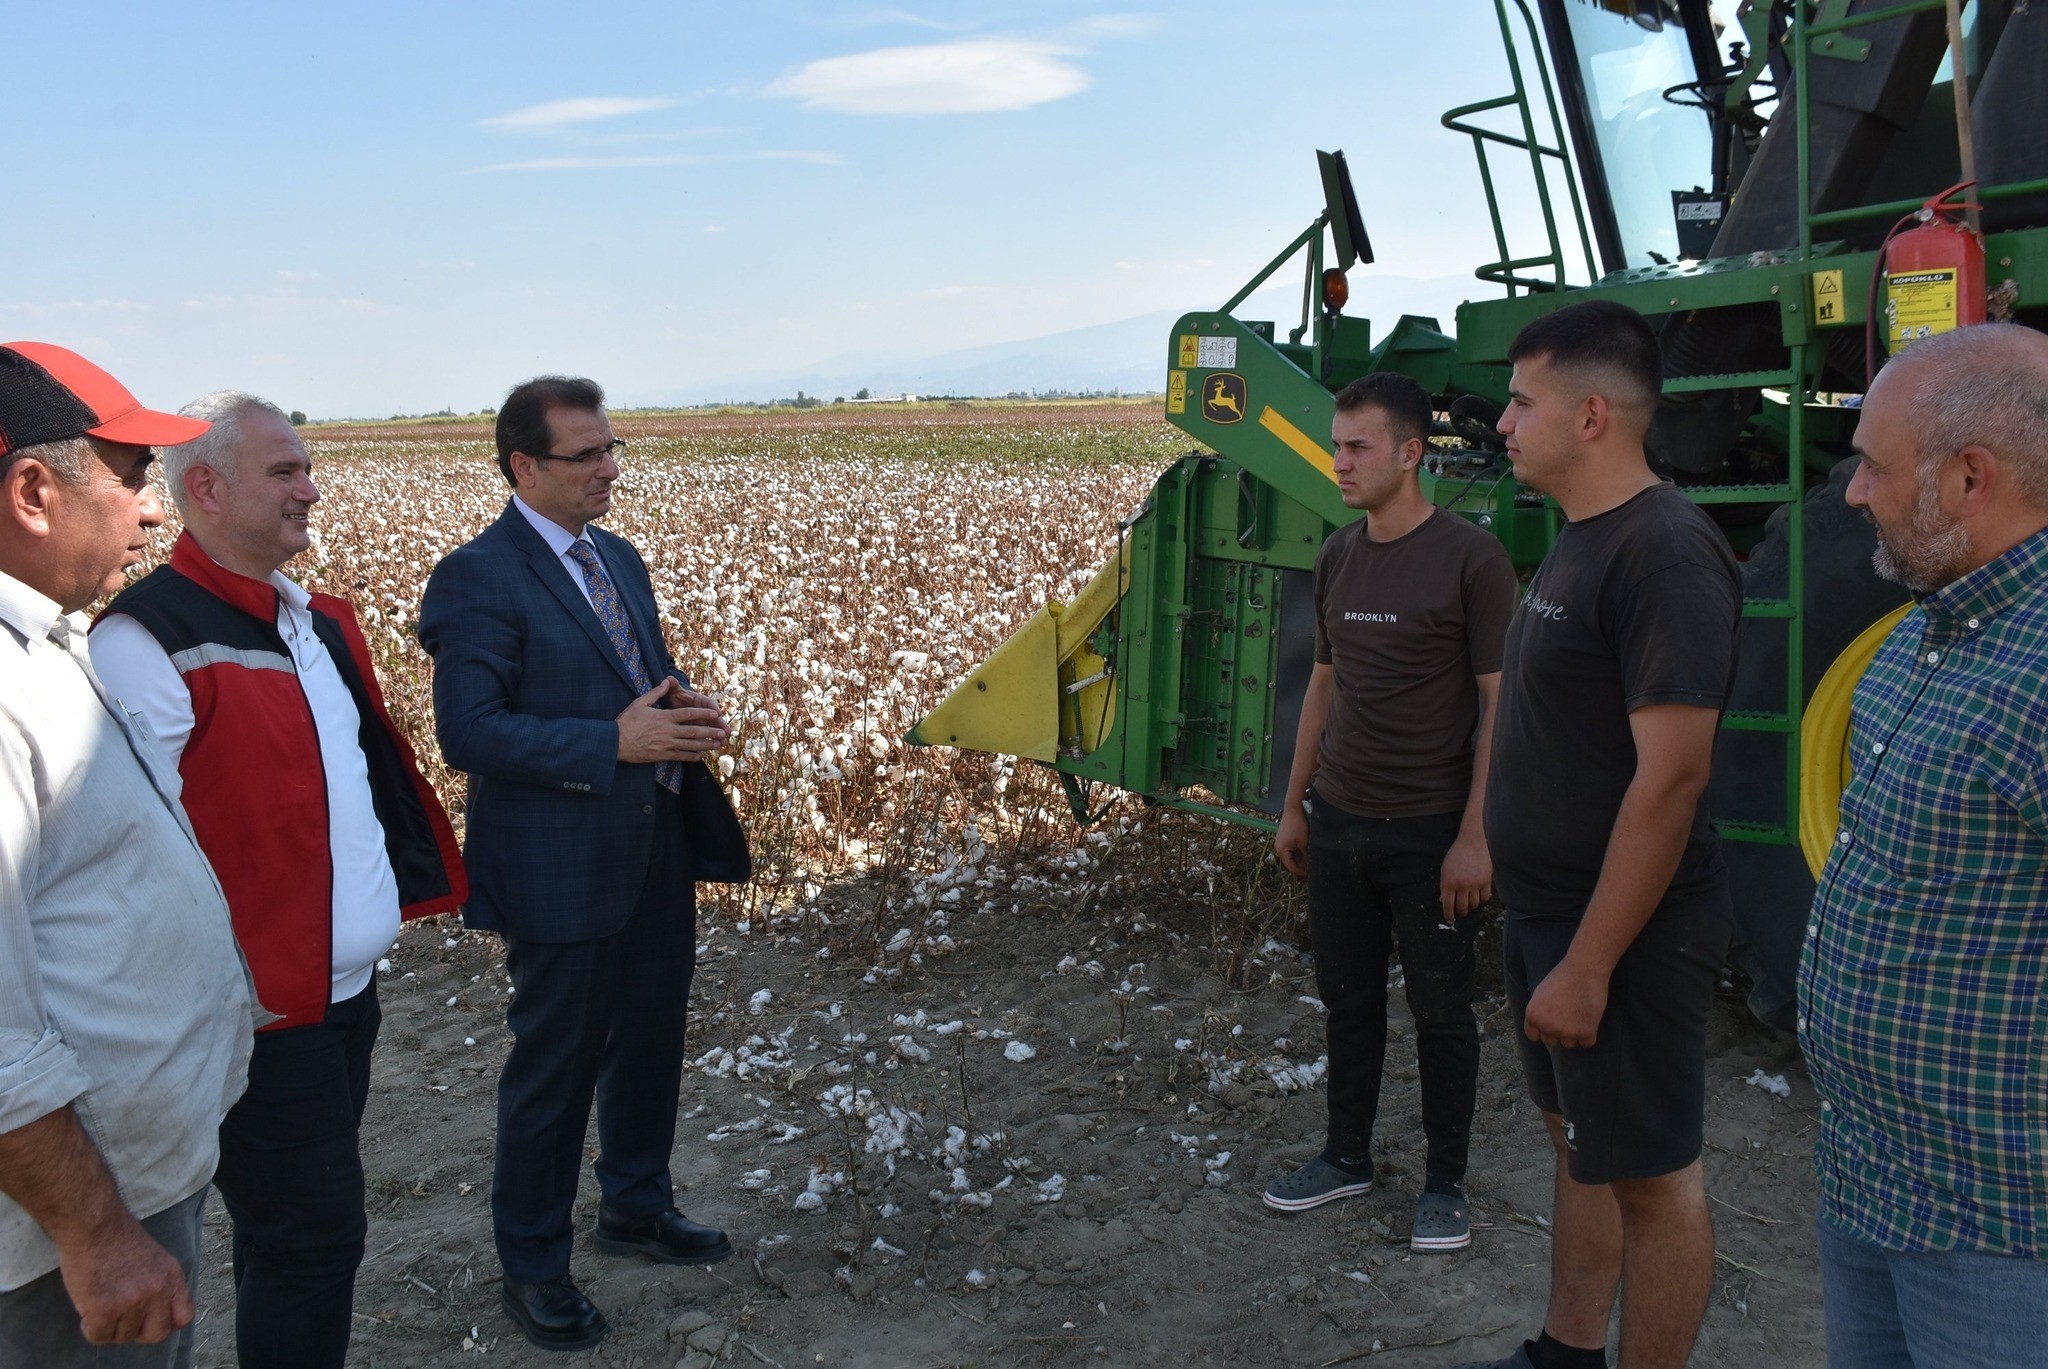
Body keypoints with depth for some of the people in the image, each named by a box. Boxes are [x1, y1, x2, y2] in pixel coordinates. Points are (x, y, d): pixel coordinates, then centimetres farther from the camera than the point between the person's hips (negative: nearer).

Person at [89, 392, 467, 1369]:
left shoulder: (316, 622, 9)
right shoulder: (147, 639, -18)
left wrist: (409, 882, 15)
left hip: (347, 987, 8)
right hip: (262, 1012, -8)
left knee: (290, 1229, 21)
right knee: (312, 1238, 2)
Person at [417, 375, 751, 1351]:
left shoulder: (618, 559, 11)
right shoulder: (479, 577, -15)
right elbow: (468, 732, -21)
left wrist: (681, 708, -4)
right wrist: (614, 742, -26)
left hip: (657, 849, 8)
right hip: (563, 870, -8)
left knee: (649, 1040, 21)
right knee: (554, 1066, 6)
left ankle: (636, 1206, 42)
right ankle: (532, 1263, 26)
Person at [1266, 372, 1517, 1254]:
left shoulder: (1471, 559, -12)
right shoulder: (1338, 558, 7)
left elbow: (1498, 703, -12)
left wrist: (1475, 835, -16)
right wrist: (1295, 804, 15)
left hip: (1430, 834, -5)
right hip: (1339, 823, 6)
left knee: (1440, 1014, 8)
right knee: (1348, 999, 16)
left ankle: (1445, 1184, 24)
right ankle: (1347, 1157, 32)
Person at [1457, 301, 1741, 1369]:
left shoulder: (1665, 553, -22)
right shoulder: (1582, 539, 9)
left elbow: (1670, 777, -26)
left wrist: (1587, 964, -24)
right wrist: (1548, 937, 16)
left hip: (1624, 933, -10)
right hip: (1550, 913, 10)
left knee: (1649, 1177, 6)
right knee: (1579, 1142, 21)